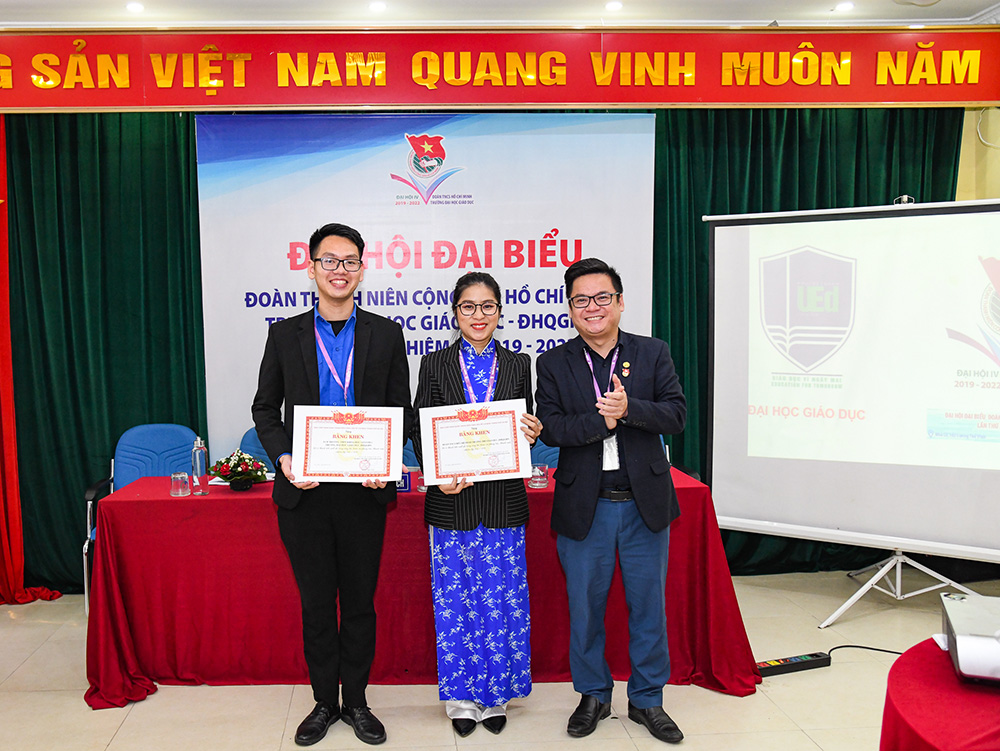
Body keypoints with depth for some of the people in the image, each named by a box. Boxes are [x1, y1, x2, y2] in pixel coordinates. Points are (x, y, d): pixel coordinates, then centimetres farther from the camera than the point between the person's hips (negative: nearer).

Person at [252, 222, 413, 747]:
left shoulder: (385, 334, 3)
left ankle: (356, 700, 28)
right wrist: (282, 458, -9)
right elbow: (265, 408, 8)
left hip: (364, 492, 0)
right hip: (304, 492, 1)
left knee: (360, 601, 11)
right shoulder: (285, 334, 4)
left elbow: (401, 409, 5)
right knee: (316, 603, 12)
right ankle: (324, 701, 28)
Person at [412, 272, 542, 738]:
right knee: (454, 601, 7)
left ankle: (495, 695, 25)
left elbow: (526, 429, 11)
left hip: (503, 503, 1)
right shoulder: (435, 364, 3)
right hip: (451, 503, -1)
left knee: (501, 599, 7)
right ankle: (462, 697, 24)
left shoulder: (518, 365, 7)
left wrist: (533, 435, -13)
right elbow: (419, 430, 1)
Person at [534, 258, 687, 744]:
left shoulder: (653, 353, 3)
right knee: (585, 607, 11)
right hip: (584, 506, 0)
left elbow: (676, 414, -5)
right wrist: (600, 420, -20)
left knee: (648, 605, 12)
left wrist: (628, 408, -21)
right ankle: (593, 695, 32)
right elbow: (550, 428, -8)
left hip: (645, 502, 1)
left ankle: (647, 699, 30)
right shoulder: (553, 364, 1)